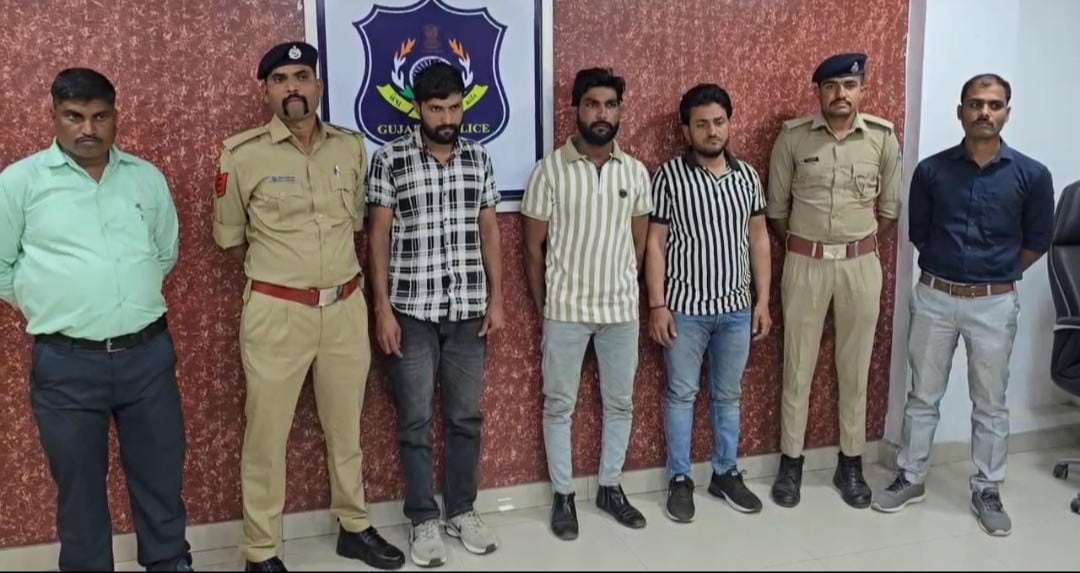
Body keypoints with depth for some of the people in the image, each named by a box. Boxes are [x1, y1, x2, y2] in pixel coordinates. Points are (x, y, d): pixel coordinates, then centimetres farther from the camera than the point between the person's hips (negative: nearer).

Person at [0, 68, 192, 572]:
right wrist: (51, 307, 3)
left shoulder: (147, 177, 7)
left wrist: (131, 296, 12)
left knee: (162, 477, 14)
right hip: (66, 364, -2)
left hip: (148, 353, 3)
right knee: (80, 489, 12)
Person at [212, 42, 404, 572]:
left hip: (345, 307, 4)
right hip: (276, 312, -3)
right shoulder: (243, 154, -7)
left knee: (346, 426, 17)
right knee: (266, 434, 5)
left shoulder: (351, 147, 3)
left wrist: (334, 270, 12)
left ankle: (354, 527, 34)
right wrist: (279, 272, 6)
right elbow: (230, 239, 4)